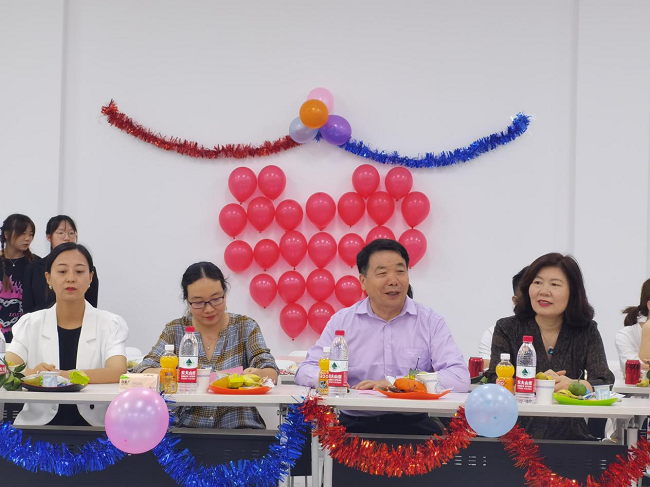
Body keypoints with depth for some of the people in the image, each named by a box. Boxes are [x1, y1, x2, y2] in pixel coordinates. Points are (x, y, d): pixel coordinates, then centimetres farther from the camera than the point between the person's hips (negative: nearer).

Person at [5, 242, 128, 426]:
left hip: (93, 426, -1)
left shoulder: (111, 324, 6)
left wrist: (61, 375, -27)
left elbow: (118, 373, -12)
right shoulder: (30, 324, 12)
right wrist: (31, 373, -27)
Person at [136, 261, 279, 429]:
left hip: (239, 426, 1)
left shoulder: (245, 327, 6)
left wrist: (256, 375, -28)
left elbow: (272, 374, -4)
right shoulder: (175, 330, 7)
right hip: (187, 426, 0)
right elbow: (142, 372, -2)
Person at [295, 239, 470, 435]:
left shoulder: (431, 321, 6)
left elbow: (460, 378, -6)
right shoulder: (341, 321, 10)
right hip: (354, 424, 1)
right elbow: (305, 371, 10)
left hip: (412, 424, 0)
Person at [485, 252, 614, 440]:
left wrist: (573, 385, -26)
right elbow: (494, 381, -7)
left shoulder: (587, 331, 8)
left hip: (570, 437, 3)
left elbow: (605, 382, -5)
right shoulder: (507, 328, 5)